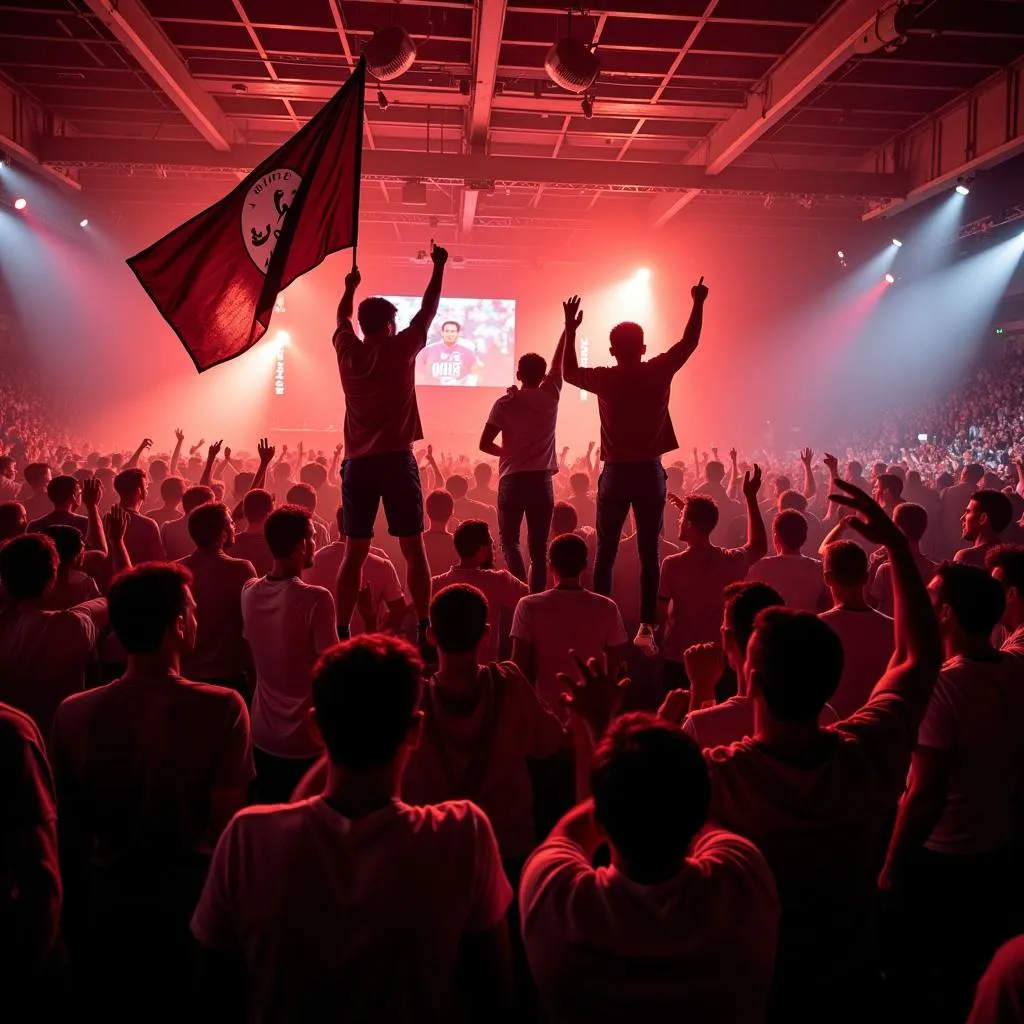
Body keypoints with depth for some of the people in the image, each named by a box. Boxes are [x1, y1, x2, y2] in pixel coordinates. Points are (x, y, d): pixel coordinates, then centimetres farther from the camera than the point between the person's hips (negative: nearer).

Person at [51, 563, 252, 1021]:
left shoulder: (72, 714, -13)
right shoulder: (222, 708, -23)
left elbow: (71, 830, -3)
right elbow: (227, 822, -21)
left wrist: (75, 921, 11)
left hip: (110, 900, 3)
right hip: (193, 896, -2)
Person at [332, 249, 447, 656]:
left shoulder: (347, 351, 7)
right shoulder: (400, 348, -1)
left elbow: (342, 318, 28)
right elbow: (428, 309, 10)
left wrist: (350, 287, 46)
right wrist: (439, 266, 22)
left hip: (357, 463, 4)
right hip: (396, 460, -3)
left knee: (354, 552, 6)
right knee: (413, 548, 2)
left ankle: (342, 632, 5)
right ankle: (423, 629, 2)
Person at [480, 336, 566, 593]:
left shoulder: (505, 403, -3)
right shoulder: (551, 395, 3)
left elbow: (484, 444, -3)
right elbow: (558, 363, 19)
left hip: (512, 479, -1)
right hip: (542, 480, 2)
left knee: (509, 540, 8)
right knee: (538, 546, 7)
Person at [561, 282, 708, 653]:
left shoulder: (604, 379, -3)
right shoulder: (659, 372, -4)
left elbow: (569, 372, 16)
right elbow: (689, 342, 12)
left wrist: (570, 329, 21)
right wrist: (698, 305, 24)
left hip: (615, 473, 0)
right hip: (650, 472, 0)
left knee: (605, 553, 6)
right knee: (649, 553, 3)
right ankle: (647, 627, 0)